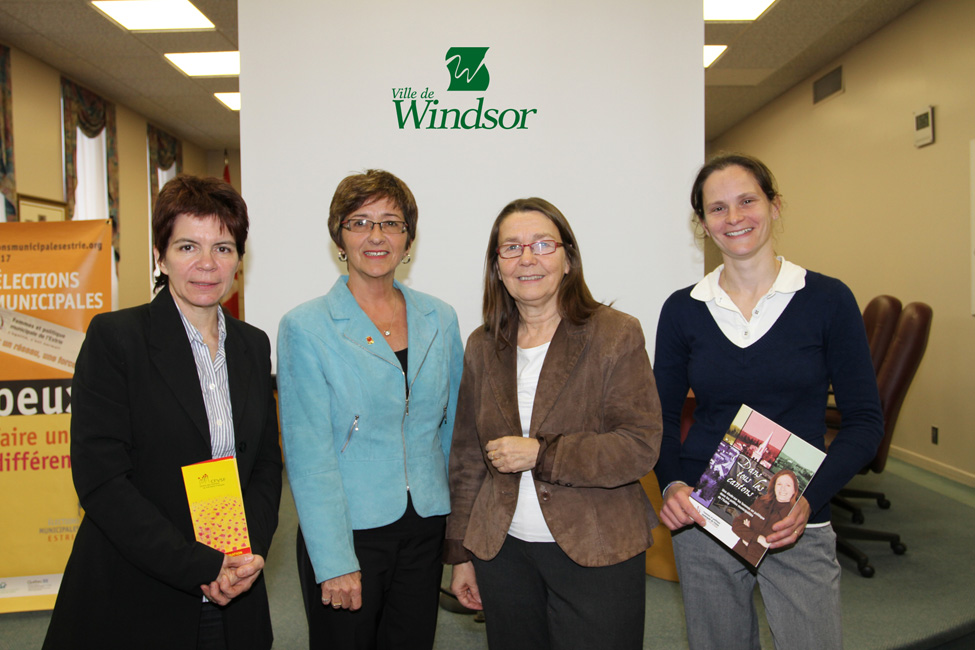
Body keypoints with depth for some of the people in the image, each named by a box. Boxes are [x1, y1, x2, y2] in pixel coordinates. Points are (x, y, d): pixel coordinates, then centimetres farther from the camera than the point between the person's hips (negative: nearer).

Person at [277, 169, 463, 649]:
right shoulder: (305, 327, -8)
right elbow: (309, 452, -11)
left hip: (425, 529, 4)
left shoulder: (440, 319, 4)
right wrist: (335, 562, -14)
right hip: (349, 531, -3)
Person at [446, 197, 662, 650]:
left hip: (597, 554, -3)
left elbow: (641, 447, -13)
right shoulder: (482, 347, 5)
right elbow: (467, 459, 10)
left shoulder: (617, 335, -8)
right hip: (503, 552, 4)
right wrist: (460, 553, 10)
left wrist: (541, 454, -19)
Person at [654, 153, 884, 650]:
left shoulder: (827, 300, -5)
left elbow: (864, 420, -4)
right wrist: (672, 484, -13)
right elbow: (662, 417, 5)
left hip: (797, 524, -1)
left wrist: (809, 500, -17)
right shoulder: (682, 310, 0)